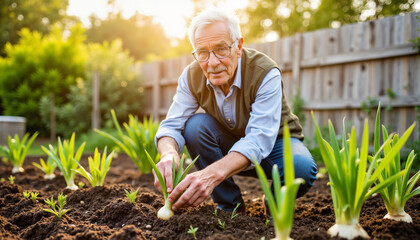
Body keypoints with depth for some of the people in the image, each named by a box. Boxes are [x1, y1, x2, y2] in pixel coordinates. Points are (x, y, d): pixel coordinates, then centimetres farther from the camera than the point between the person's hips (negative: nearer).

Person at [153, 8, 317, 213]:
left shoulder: (265, 73, -30)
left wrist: (214, 173, -58)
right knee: (195, 125, -26)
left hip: (275, 141, -3)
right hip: (229, 144, 3)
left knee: (301, 168, -36)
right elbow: (171, 126, -19)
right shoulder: (192, 76, -16)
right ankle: (228, 205, -9)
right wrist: (169, 153, -46)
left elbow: (259, 138, -40)